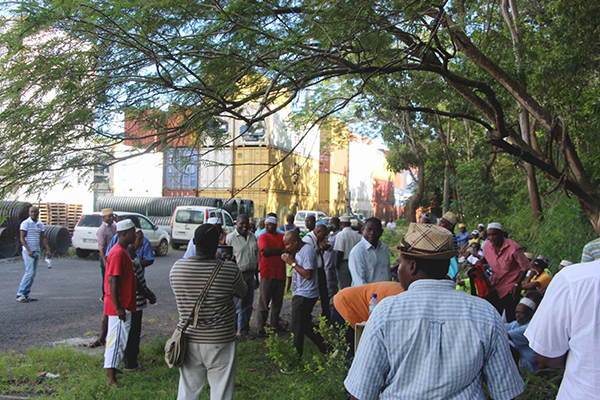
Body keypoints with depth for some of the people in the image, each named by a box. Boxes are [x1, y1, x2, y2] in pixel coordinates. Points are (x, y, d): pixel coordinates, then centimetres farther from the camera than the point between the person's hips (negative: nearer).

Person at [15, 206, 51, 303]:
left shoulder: (40, 224, 12)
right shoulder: (25, 223, -6)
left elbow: (43, 238, 14)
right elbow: (22, 238, -11)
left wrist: (47, 250, 3)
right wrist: (29, 250, -22)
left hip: (37, 251, 7)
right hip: (28, 251, -7)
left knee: (33, 273, 6)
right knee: (29, 272, -13)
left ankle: (26, 294, 11)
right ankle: (20, 294, -9)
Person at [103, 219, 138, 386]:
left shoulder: (122, 251, 12)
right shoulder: (118, 253, -20)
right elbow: (112, 281, -24)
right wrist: (118, 307, -24)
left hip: (122, 305, 10)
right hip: (120, 306, -10)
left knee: (114, 338, 19)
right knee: (117, 339, -4)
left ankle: (111, 370, 32)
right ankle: (112, 378, 2)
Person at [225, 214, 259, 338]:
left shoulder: (252, 237, 11)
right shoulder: (230, 238, -7)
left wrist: (256, 275, 16)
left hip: (250, 274, 6)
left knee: (248, 305, 11)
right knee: (237, 305, -3)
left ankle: (244, 331, 22)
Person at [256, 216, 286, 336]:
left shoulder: (283, 237, 10)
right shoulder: (263, 237, -1)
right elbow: (267, 249, -17)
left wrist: (273, 252, -12)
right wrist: (281, 249, -7)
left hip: (280, 273, 4)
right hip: (267, 274, -4)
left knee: (278, 301, 14)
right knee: (264, 302, -4)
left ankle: (275, 324, 28)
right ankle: (260, 328, 2)